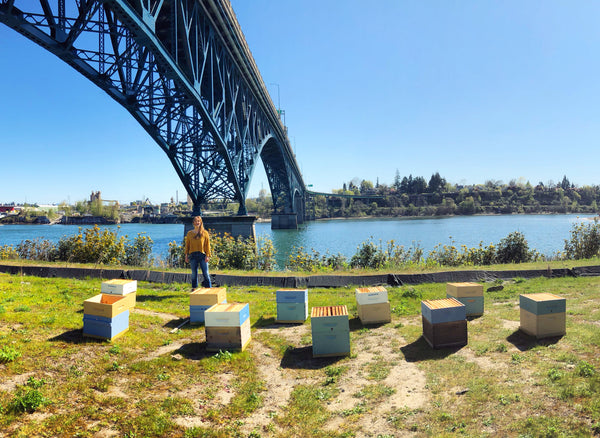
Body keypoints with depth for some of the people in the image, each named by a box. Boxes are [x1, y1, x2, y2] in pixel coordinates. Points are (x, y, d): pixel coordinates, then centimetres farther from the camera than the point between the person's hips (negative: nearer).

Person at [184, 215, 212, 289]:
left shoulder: (205, 233, 4)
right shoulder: (189, 233, 9)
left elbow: (207, 245, 1)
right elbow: (187, 245, 11)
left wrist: (207, 255, -6)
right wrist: (186, 255, 5)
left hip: (202, 255, -2)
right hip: (193, 255, 2)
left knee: (206, 273, -4)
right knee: (194, 273, 6)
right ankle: (194, 289, 16)